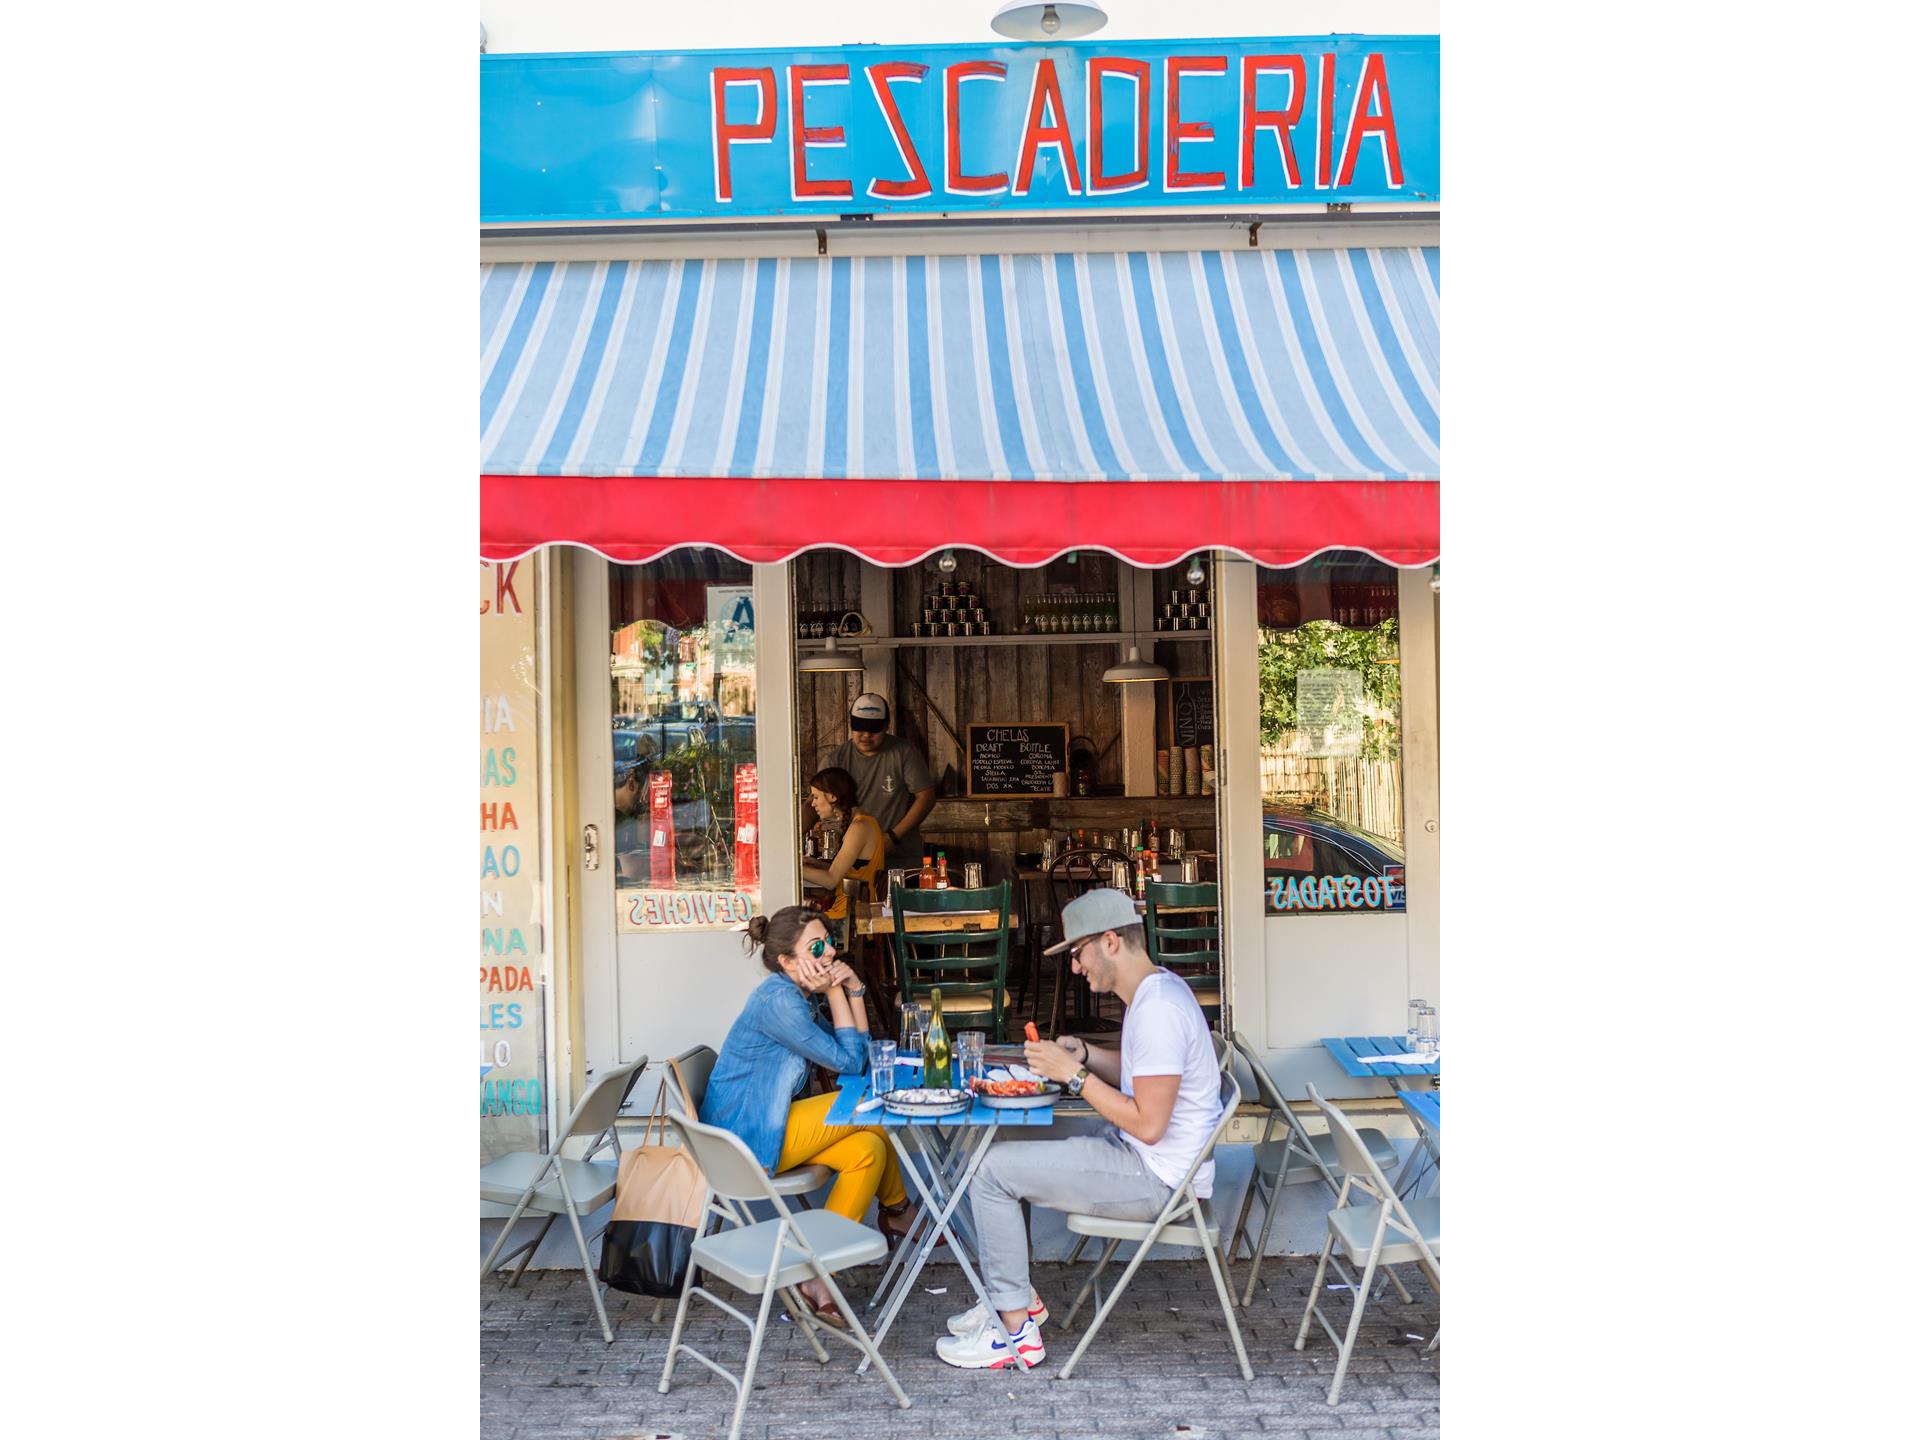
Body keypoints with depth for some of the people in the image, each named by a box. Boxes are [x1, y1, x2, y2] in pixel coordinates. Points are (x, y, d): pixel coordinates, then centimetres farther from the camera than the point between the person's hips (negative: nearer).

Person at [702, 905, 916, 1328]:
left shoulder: (799, 996, 9)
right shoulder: (777, 1001, -21)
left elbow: (857, 1053, 8)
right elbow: (847, 1061, -16)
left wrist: (853, 989, -1)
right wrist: (835, 992, -13)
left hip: (766, 1128, 10)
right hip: (746, 1144, -10)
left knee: (868, 1149, -2)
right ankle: (897, 1211, 9)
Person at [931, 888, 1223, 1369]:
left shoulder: (1158, 1010, -25)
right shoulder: (1158, 986, 8)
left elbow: (1148, 1124, -27)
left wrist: (1073, 1074, -20)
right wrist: (1084, 1054, 4)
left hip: (1158, 1178, -11)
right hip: (1145, 1158, 11)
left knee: (992, 1171, -12)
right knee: (1006, 1156, 16)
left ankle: (1018, 1334, -4)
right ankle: (1018, 1297, 23)